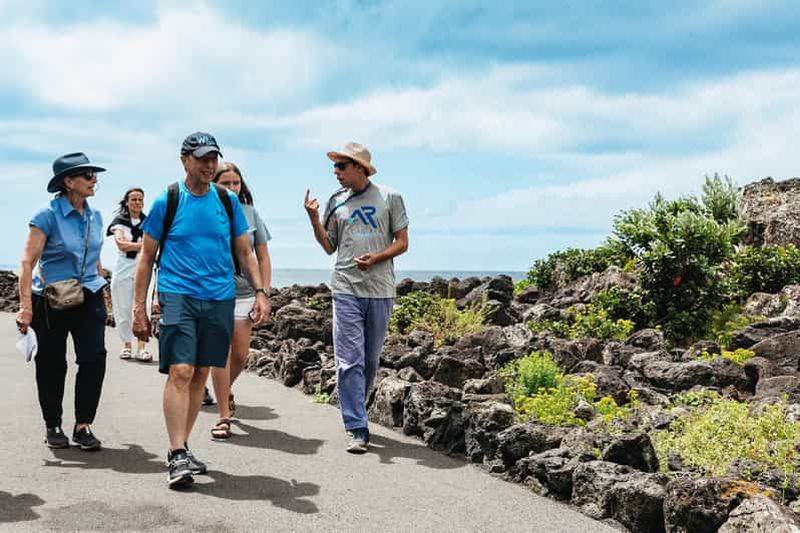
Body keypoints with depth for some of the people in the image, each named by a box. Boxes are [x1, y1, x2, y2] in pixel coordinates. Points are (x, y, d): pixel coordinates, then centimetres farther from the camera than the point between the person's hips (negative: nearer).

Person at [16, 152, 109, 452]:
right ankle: (53, 426, 22)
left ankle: (83, 425, 2)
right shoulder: (48, 215, -10)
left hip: (88, 297, 4)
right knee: (51, 365, 6)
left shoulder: (95, 216, 8)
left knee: (94, 357, -9)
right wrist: (26, 306, -21)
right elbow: (28, 261, -14)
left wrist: (100, 296, 21)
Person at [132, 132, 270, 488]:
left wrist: (260, 291, 4)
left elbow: (244, 252, 16)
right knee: (180, 371, -13)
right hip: (178, 295, -3)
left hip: (220, 298, 4)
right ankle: (177, 457, -10)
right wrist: (139, 308, 0)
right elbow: (146, 257, 5)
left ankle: (181, 446, 20)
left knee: (200, 374, 8)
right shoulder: (167, 202, 2)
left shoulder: (228, 201, 10)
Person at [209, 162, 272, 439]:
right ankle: (224, 416, 4)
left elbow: (263, 258, 9)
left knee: (240, 355, 9)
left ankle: (226, 390, 39)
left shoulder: (250, 213, 5)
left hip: (244, 293, 3)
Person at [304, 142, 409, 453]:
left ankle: (354, 412, 29)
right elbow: (329, 247, 13)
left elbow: (402, 242, 3)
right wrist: (314, 219, -2)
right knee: (350, 361, -7)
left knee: (370, 360, 10)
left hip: (380, 290, 0)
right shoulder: (336, 203, 10)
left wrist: (376, 258, -14)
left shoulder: (389, 198, 3)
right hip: (346, 290, 0)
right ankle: (357, 429, -6)